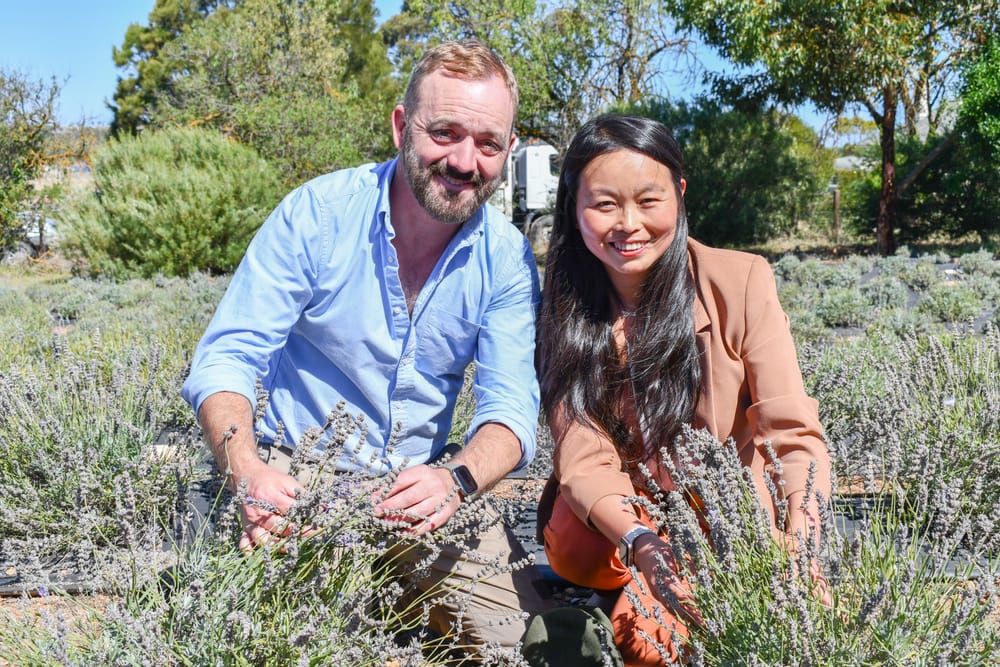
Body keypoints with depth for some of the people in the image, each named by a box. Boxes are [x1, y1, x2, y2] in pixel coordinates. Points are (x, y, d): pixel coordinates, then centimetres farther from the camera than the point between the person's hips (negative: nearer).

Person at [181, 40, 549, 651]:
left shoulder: (507, 257, -6)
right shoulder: (317, 213, -13)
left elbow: (511, 406, -11)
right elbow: (225, 358, -14)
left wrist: (456, 480, -34)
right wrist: (247, 470, -34)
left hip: (420, 486, 3)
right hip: (296, 476, -2)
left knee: (523, 633, -10)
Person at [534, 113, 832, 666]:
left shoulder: (740, 281, -10)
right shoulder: (562, 309, -5)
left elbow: (794, 434, -15)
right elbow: (582, 459, -14)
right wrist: (643, 542, -35)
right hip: (606, 538, 2)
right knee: (569, 548, -32)